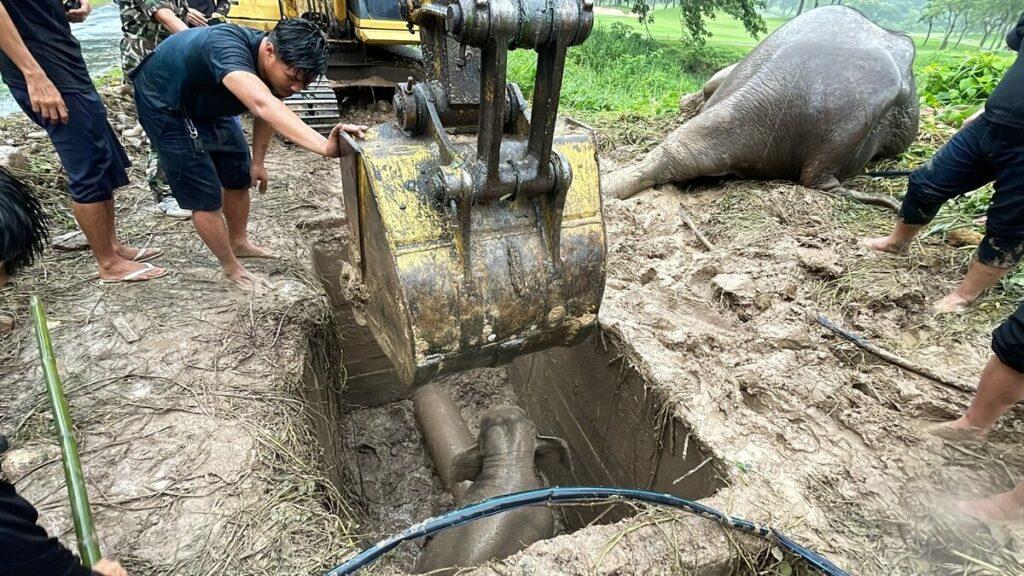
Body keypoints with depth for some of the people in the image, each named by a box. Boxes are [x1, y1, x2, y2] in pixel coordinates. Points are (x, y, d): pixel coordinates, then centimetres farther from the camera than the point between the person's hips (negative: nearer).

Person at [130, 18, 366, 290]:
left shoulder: (274, 66, -19)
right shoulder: (227, 48, -42)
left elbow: (266, 114, 1)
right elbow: (263, 105, -62)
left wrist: (258, 162, 4)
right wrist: (325, 147, -74)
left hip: (208, 102, 7)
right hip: (164, 103, -7)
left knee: (238, 178, 13)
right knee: (205, 196, -7)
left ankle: (239, 243, 36)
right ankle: (232, 268, 12)